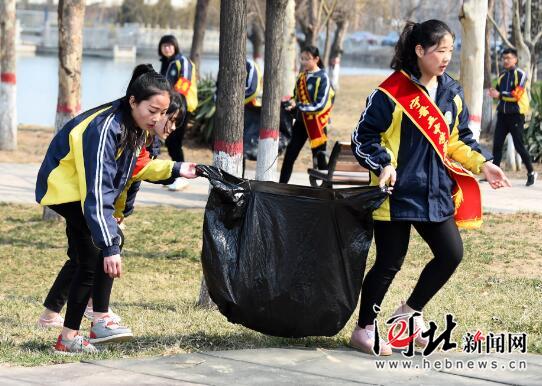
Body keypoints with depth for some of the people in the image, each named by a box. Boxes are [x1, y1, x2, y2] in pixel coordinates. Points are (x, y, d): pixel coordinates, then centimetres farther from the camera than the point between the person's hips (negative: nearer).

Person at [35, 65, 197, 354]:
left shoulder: (135, 125, -6)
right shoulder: (104, 130, -33)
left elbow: (133, 165, 15)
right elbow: (97, 192, -37)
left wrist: (174, 169, 3)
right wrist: (110, 246, -41)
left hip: (78, 189, 10)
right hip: (64, 187, -9)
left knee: (89, 261, 10)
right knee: (110, 241, -22)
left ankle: (68, 338, 18)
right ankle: (101, 322, -17)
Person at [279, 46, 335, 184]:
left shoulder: (322, 78, -11)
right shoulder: (301, 77, 9)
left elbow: (320, 105, -19)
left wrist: (298, 106, -23)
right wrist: (290, 103, -1)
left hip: (316, 123, -6)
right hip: (301, 121, 6)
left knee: (319, 157, -2)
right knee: (290, 154, 7)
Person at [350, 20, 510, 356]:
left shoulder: (453, 93, 8)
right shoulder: (392, 93, -12)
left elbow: (459, 138, 18)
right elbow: (364, 137, -9)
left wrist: (483, 163, 5)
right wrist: (384, 164, -24)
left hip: (437, 191, 6)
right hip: (397, 192, -6)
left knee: (451, 253, 4)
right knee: (390, 262, 0)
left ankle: (411, 312, 25)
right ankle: (365, 330, 16)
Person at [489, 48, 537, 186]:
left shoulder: (520, 74, -8)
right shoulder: (502, 76, 13)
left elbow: (517, 94, -17)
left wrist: (500, 95, -21)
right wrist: (494, 94, -1)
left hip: (516, 115, -6)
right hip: (502, 114, 6)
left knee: (519, 145, -4)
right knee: (497, 144, 0)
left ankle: (531, 173, 11)